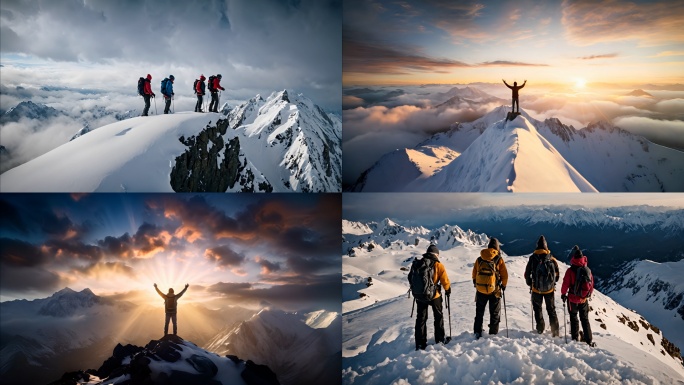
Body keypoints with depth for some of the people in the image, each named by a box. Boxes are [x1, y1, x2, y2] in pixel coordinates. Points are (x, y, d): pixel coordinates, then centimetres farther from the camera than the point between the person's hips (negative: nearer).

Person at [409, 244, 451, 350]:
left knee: (421, 319, 13)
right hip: (434, 295, -2)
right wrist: (448, 290, 11)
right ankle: (439, 340, 24)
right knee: (438, 317, 19)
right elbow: (445, 281, -9)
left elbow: (411, 278, 5)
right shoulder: (438, 265, -13)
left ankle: (420, 344, 13)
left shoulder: (417, 264, -5)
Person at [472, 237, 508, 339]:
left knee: (479, 312, 15)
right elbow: (504, 274, -4)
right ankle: (493, 333, 13)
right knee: (495, 313, 11)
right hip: (494, 290, -2)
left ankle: (477, 333, 15)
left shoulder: (479, 259, 1)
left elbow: (474, 273, 8)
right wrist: (504, 285, 12)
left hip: (480, 290, 2)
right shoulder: (499, 259, -8)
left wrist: (475, 283, 22)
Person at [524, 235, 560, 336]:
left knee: (537, 308, 17)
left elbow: (527, 274, -5)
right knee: (551, 310, 13)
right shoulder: (552, 259, -7)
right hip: (550, 289, 1)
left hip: (536, 289, -1)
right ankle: (555, 331, 12)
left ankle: (540, 328, 17)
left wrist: (530, 284, 12)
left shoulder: (533, 258, -11)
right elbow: (557, 274, 1)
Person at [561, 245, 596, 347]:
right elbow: (591, 284, 2)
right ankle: (589, 340, 16)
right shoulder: (587, 269, -8)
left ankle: (575, 338, 22)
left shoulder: (570, 271, -20)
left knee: (573, 317, 17)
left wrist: (563, 294, 3)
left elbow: (565, 284, -14)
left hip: (573, 299, -3)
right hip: (584, 299, 3)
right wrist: (589, 295, 19)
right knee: (585, 319, 15)